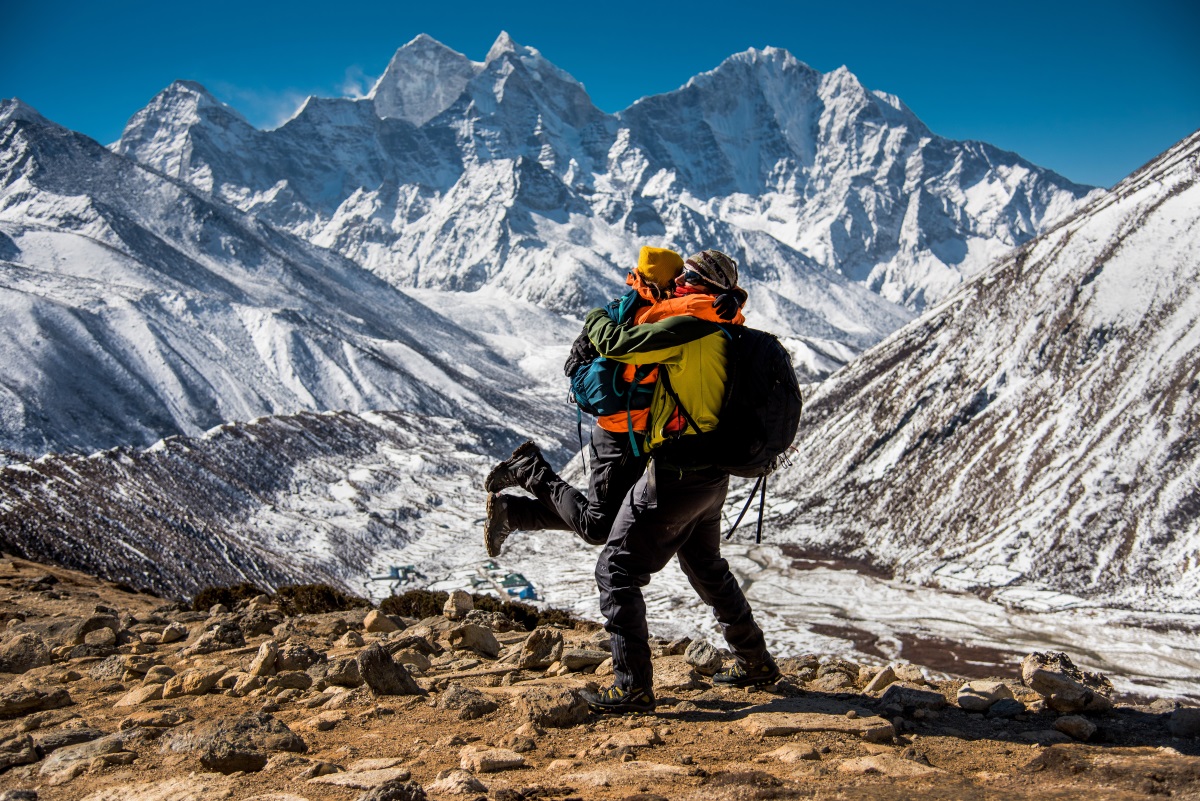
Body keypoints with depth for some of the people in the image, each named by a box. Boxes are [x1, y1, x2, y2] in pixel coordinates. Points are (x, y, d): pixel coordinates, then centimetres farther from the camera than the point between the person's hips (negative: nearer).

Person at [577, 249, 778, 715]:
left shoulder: (688, 328, -16)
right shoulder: (724, 337, 10)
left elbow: (617, 344, -18)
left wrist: (596, 321, 4)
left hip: (675, 475, -9)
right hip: (712, 477, 9)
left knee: (617, 570, -2)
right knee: (706, 567, 27)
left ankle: (633, 686, -5)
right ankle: (755, 663, 38)